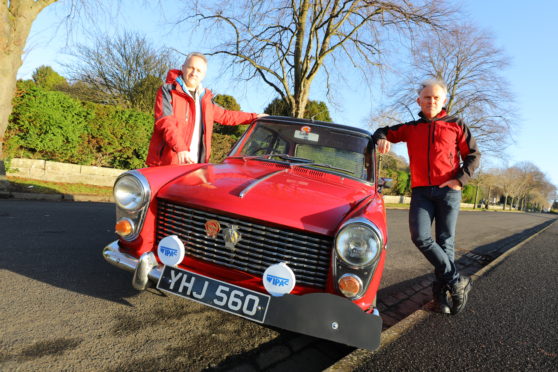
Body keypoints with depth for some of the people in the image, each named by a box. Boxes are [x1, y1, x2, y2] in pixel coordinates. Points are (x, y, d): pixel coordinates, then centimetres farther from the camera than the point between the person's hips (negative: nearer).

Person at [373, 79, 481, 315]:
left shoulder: (456, 126, 12)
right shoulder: (411, 128, 17)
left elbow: (473, 155, 11)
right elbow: (383, 132, 25)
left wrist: (461, 179, -7)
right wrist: (381, 138, -1)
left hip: (448, 190, -1)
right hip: (421, 191, 1)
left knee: (445, 242, -1)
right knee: (420, 237, -16)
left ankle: (441, 292, 9)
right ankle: (458, 282, -5)